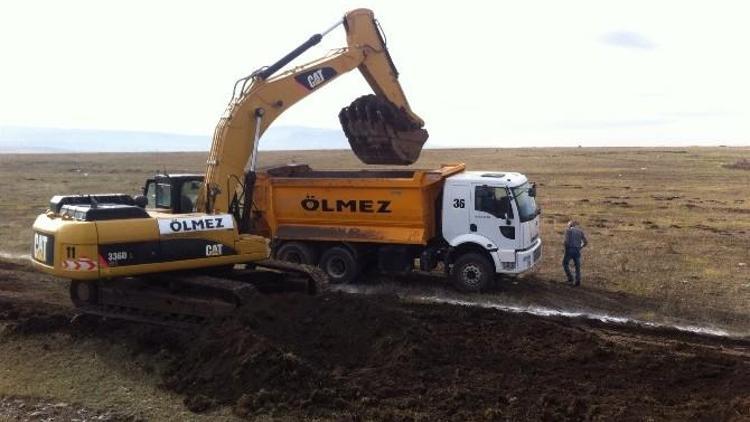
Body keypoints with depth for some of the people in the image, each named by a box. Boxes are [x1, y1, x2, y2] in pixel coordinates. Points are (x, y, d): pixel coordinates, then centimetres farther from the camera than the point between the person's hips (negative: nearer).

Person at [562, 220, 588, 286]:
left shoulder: (568, 230, 1)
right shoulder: (580, 231, 13)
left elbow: (566, 241, -13)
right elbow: (586, 242, 7)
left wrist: (563, 241, 8)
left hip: (569, 250, -3)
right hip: (577, 251, 4)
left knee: (565, 263, 15)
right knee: (577, 266, 12)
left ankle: (570, 278, 6)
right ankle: (578, 281, 4)